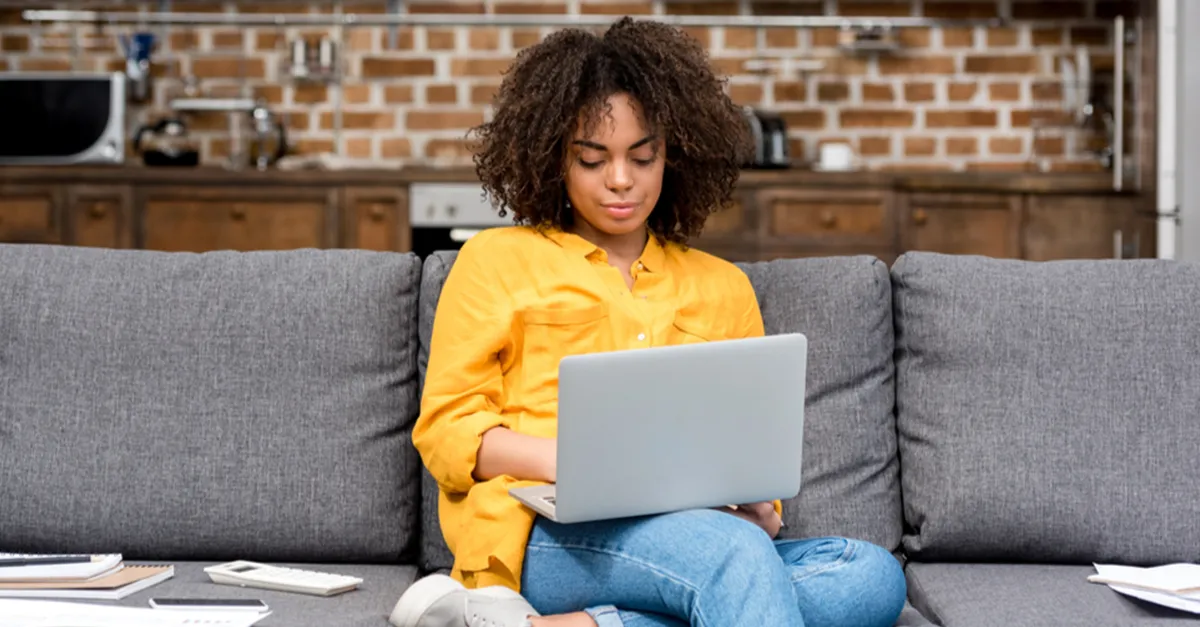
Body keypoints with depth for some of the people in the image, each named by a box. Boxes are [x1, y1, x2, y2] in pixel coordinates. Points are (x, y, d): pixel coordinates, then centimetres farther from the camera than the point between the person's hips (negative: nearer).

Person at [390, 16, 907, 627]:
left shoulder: (723, 287, 25)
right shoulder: (498, 259, 15)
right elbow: (445, 428, 7)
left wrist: (755, 505, -3)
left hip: (697, 532, 5)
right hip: (544, 533, -5)